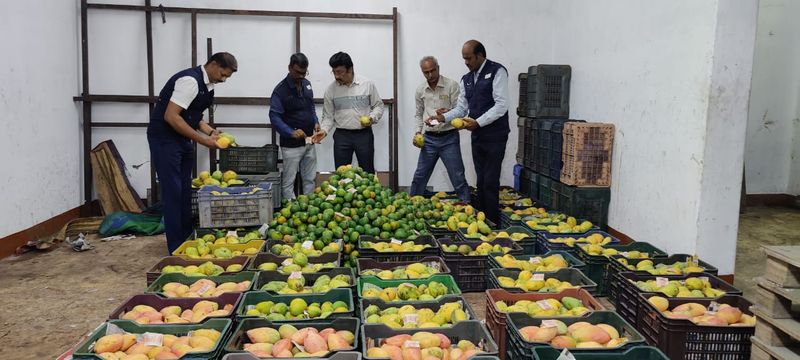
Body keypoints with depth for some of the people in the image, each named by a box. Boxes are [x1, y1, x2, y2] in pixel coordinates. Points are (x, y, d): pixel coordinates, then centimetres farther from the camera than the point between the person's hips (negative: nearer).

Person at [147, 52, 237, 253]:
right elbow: (171, 116, -25)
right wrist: (202, 139, -22)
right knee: (173, 192, -7)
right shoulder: (190, 80, -20)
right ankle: (177, 249, 0)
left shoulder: (207, 85, 9)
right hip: (164, 138, -9)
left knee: (185, 191, 12)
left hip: (182, 139, 9)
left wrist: (211, 132, 3)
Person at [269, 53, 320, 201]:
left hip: (309, 141, 7)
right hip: (291, 144, -6)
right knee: (288, 181, 2)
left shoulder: (307, 84, 7)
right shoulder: (280, 90, -13)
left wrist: (316, 122, 2)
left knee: (310, 178, 14)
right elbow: (274, 116, -18)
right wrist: (291, 132, -30)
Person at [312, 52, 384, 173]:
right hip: (342, 136, 1)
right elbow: (328, 116, 7)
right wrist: (324, 130, -11)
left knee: (368, 173, 5)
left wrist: (372, 118, -12)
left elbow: (378, 105, 6)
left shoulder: (367, 84, -3)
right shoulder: (331, 89, 1)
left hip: (364, 134, -1)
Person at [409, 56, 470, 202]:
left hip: (449, 137, -4)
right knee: (419, 176, 11)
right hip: (429, 138, 4)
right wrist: (418, 132, 3)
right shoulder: (420, 90, 6)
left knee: (458, 177, -1)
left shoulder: (451, 85, -8)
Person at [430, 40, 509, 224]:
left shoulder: (497, 72, -8)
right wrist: (445, 116, -6)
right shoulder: (466, 79, 13)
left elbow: (501, 105, -15)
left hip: (495, 136, -6)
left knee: (490, 182, -7)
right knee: (481, 181, 10)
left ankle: (492, 223, 0)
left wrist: (478, 122, -21)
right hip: (477, 136, 6)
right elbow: (461, 108, 13)